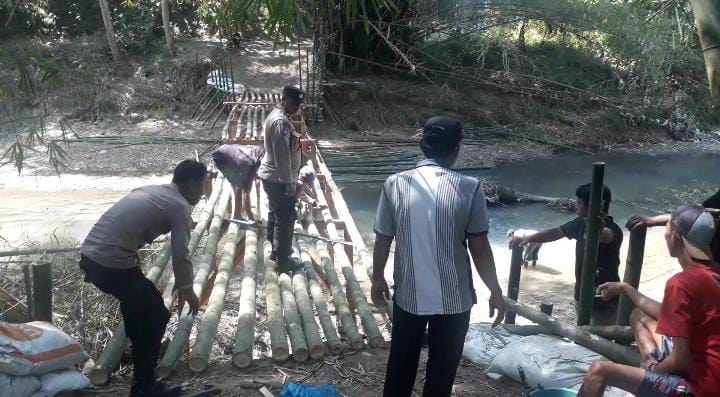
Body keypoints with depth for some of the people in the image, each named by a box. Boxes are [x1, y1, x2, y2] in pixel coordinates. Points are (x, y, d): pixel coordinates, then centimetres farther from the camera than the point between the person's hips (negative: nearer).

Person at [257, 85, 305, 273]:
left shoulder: (277, 116, 12)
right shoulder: (281, 121, -22)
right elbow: (282, 156, -25)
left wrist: (290, 181, 22)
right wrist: (289, 184, -23)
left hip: (272, 177, 10)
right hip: (278, 179, -10)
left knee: (276, 214, 21)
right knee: (286, 218, -2)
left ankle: (276, 251, 35)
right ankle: (283, 260, 7)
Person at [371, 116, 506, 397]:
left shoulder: (395, 184, -8)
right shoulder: (469, 188, -13)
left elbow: (382, 240, -1)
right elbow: (480, 248, -10)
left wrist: (378, 278, 14)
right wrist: (495, 291, 2)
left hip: (408, 295, 2)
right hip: (454, 299, -1)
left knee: (401, 364, 21)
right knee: (442, 370, 16)